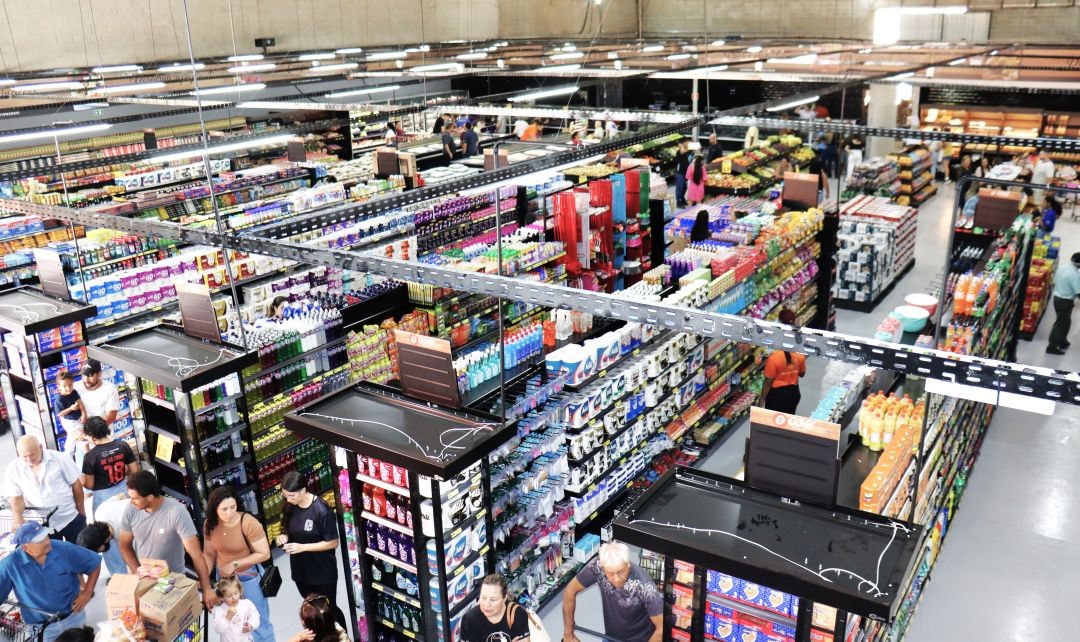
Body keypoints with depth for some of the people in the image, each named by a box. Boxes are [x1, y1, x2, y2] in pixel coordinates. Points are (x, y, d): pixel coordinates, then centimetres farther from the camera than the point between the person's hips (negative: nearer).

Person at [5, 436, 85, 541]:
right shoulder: (13, 469, -7)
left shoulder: (60, 458, -12)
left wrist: (81, 511, 1)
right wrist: (17, 518, -22)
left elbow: (76, 484, -3)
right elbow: (16, 498, -3)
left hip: (71, 518, -1)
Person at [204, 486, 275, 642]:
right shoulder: (210, 524, -10)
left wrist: (235, 564, -22)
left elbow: (264, 554, -21)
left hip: (249, 577, -4)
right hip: (223, 577, 4)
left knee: (258, 623, 10)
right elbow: (209, 554, 2)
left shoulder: (248, 523, -25)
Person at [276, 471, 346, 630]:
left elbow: (332, 543, -20)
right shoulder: (291, 506, -6)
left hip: (323, 572, -6)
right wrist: (284, 537, -11)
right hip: (300, 571, 6)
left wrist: (302, 547, -25)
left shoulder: (321, 510, -25)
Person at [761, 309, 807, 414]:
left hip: (777, 394, -4)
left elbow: (768, 382, -19)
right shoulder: (800, 353, -13)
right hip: (793, 392, 4)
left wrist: (762, 399, -5)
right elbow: (802, 374, 3)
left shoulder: (774, 357, -28)